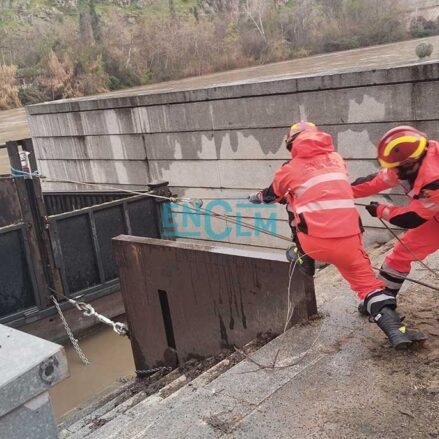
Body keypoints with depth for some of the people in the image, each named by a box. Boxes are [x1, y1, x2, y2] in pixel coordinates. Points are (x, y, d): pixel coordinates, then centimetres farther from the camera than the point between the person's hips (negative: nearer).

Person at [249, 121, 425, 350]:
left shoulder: (291, 169, 7)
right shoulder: (336, 159, 16)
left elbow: (273, 194, 27)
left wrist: (256, 197, 50)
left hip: (315, 243, -1)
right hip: (347, 239, 1)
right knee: (367, 281, 10)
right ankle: (396, 331, -7)